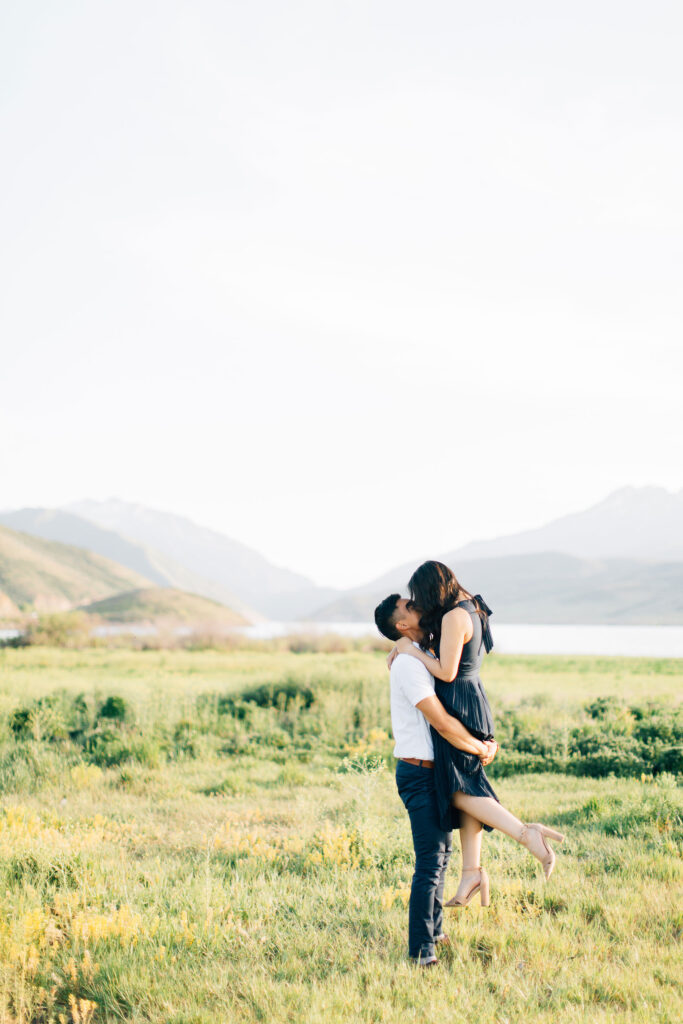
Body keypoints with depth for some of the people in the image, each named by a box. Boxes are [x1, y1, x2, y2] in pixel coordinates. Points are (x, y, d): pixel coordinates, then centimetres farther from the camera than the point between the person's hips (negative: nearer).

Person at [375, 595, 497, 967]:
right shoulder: (409, 665, -19)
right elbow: (444, 724, -22)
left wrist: (484, 740, 6)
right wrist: (481, 751, -8)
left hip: (434, 772, 10)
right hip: (419, 773, -10)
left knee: (441, 851, 18)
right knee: (430, 862, -8)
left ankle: (435, 932, 31)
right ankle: (421, 951, -3)